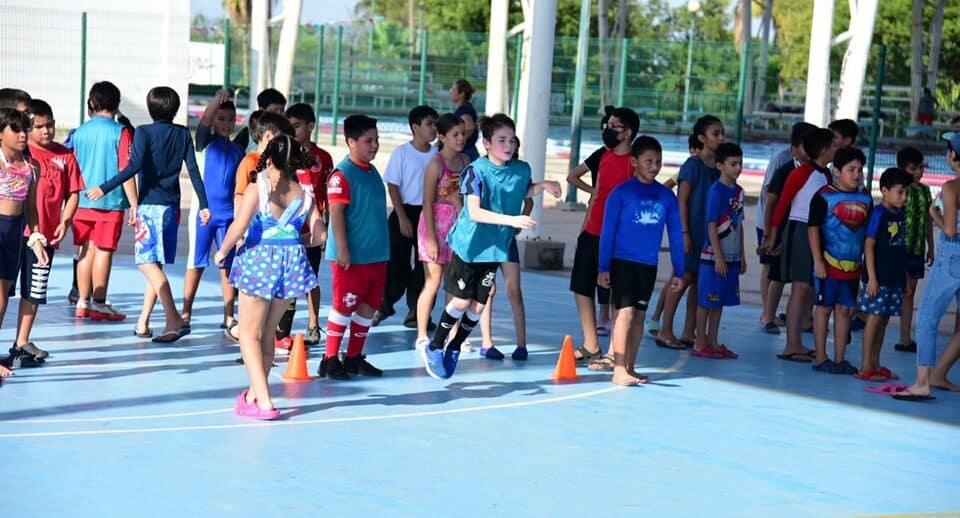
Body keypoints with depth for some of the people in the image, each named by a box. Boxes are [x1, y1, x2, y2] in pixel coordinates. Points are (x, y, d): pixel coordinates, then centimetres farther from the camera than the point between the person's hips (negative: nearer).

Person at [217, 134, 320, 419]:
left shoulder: (258, 187, -9)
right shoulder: (305, 192, 4)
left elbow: (239, 226, -18)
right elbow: (318, 233, 3)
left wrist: (222, 252, -1)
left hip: (259, 257, -5)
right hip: (292, 258, 5)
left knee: (250, 334, 3)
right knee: (267, 333, 21)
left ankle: (263, 402, -8)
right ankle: (254, 391, 33)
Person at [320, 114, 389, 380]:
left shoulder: (372, 172, 14)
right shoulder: (342, 174, -13)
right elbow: (336, 213, -17)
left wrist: (382, 247, 22)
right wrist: (342, 249, -22)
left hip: (376, 255, 8)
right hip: (351, 256, -8)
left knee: (369, 305, 11)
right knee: (344, 307, -4)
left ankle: (354, 358, 21)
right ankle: (330, 360, 5)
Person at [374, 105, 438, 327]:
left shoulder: (437, 155, 3)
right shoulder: (402, 153, -6)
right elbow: (392, 187, -5)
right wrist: (402, 217, -11)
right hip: (405, 211, -3)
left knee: (425, 263, 4)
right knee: (397, 263, -1)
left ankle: (416, 311, 14)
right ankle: (385, 305, 18)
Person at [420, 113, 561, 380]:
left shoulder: (522, 170, 0)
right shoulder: (477, 171, -17)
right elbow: (474, 212, -25)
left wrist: (542, 186, 4)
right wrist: (512, 220, -33)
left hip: (496, 247, 5)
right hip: (469, 245, -5)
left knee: (478, 305, 6)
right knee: (462, 300, -2)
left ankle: (453, 349, 26)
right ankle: (434, 348, 17)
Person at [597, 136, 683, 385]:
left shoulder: (667, 197, 6)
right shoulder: (621, 193, -5)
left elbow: (676, 235, 10)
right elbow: (607, 232, -4)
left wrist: (678, 271, 9)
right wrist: (603, 267, -7)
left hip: (649, 265, 4)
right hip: (622, 261, -4)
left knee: (639, 315, 10)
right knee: (626, 311, -11)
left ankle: (630, 368, 18)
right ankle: (619, 370, -10)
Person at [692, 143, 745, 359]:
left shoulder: (738, 191, 10)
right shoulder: (717, 191, -13)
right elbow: (711, 226, -14)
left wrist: (742, 256, 16)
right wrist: (718, 257, -17)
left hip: (731, 257, 7)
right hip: (714, 256, -7)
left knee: (720, 301, 12)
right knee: (706, 300, 0)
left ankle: (713, 342, 20)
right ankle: (700, 344, 6)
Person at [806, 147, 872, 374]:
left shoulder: (865, 199, 8)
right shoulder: (825, 196, -8)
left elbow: (869, 232, 16)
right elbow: (813, 228, -8)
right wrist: (818, 261, -12)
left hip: (853, 265, 5)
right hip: (829, 263, -5)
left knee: (845, 310, 9)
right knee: (824, 307, 2)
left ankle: (840, 359, 16)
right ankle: (821, 358, 8)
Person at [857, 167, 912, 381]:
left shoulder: (900, 214, 11)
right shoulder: (879, 214, -11)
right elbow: (869, 245, -13)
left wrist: (905, 276, 17)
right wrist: (872, 277, -17)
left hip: (895, 279, 7)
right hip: (879, 278, -7)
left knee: (884, 319, 11)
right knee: (875, 317, -5)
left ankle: (875, 364, 18)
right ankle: (865, 367, -1)